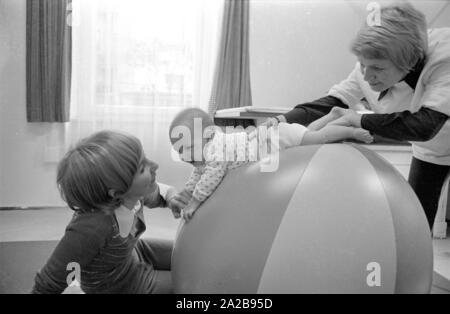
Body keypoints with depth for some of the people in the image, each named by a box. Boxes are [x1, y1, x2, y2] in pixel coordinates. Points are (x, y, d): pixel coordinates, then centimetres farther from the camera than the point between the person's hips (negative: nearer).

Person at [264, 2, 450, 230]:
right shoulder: (371, 65, -23)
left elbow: (426, 124, -44)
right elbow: (333, 104, -16)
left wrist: (359, 121, -40)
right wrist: (287, 119, -32)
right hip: (428, 149, 4)